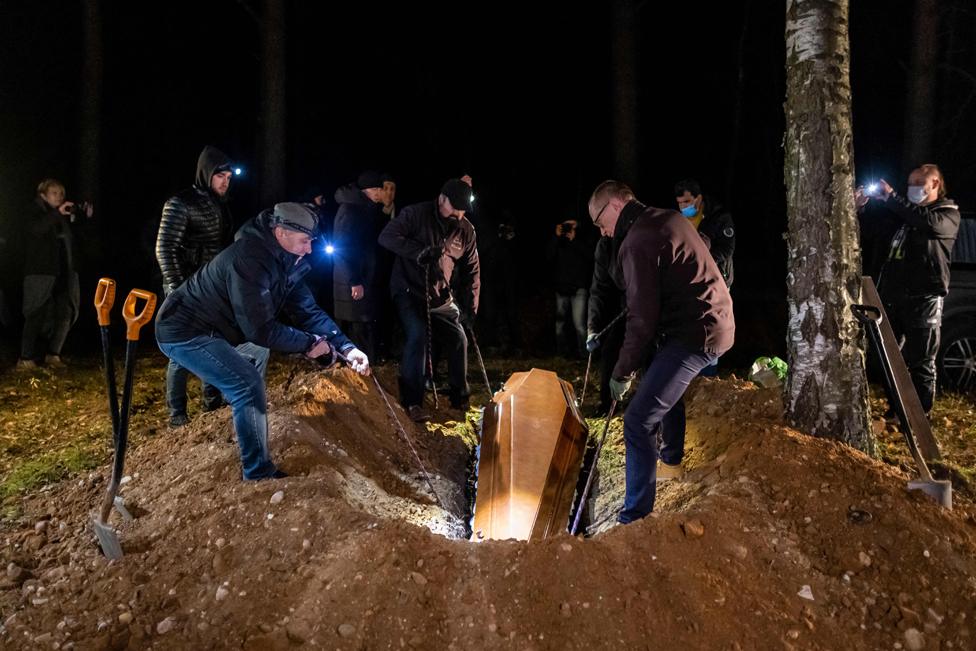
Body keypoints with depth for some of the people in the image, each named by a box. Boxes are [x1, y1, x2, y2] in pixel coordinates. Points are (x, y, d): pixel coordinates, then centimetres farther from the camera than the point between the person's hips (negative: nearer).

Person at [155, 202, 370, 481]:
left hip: (211, 328, 10)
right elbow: (261, 329, -29)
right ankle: (259, 475, -11)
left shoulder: (284, 261, 1)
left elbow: (308, 309, 0)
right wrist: (309, 343, -17)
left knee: (258, 351, 28)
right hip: (183, 334, -10)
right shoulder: (250, 261, -29)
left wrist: (345, 346, -10)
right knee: (249, 384, -18)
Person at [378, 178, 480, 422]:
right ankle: (412, 402, -14)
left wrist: (470, 306, -3)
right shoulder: (416, 214, -12)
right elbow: (387, 237, -22)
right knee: (417, 335, -23)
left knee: (458, 339, 4)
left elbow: (472, 271, 6)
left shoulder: (466, 231, 1)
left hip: (441, 296, 5)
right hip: (409, 290, -5)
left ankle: (460, 398, 23)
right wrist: (420, 251, -33)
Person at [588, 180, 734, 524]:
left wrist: (623, 372, -10)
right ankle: (672, 452, 53)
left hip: (695, 334, -11)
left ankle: (635, 516, -7)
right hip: (717, 321, 11)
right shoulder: (670, 219, 13)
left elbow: (642, 318, -20)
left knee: (637, 422, -12)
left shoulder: (638, 241, -17)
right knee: (660, 378, 35)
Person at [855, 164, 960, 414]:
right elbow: (876, 231, 18)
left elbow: (929, 222, -21)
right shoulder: (904, 213, 18)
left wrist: (891, 198, -19)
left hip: (923, 298, -6)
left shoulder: (948, 214, 1)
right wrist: (860, 209, -1)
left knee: (920, 363, -1)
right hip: (892, 295, 6)